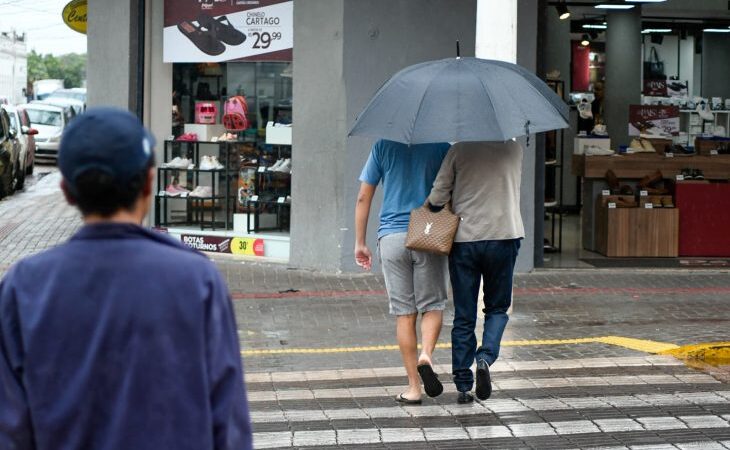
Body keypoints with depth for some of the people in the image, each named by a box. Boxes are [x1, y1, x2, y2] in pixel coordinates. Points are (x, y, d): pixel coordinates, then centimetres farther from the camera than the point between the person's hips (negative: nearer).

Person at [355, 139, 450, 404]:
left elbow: (363, 198, 4)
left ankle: (413, 387, 5)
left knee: (404, 312, 5)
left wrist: (360, 243, 9)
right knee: (432, 305, 12)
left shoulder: (384, 145, 5)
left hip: (392, 237, 1)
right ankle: (426, 354, -16)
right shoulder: (441, 145, 1)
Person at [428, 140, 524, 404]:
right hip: (503, 236, 1)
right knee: (497, 308, 15)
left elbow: (437, 196, -6)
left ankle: (463, 386, 7)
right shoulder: (514, 149, 2)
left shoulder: (460, 150, -5)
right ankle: (485, 357, -11)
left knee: (463, 316, 6)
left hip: (464, 239, 0)